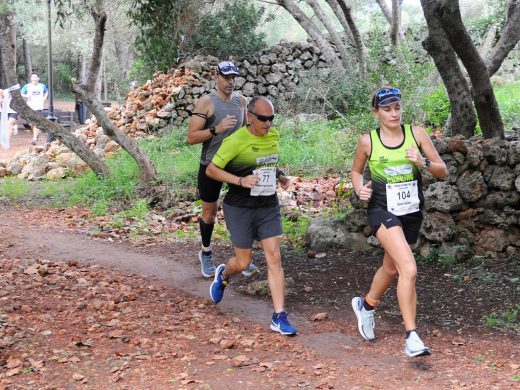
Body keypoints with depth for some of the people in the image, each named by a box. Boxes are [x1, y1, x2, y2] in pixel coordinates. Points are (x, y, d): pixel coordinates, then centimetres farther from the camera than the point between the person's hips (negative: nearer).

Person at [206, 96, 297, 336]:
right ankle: (223, 274, 43)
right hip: (240, 208, -4)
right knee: (244, 262, 5)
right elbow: (211, 170, -12)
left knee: (274, 258, -5)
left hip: (268, 206, 4)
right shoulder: (236, 141, -16)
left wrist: (280, 176, 2)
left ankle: (279, 318, -2)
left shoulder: (274, 136, 3)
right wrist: (240, 180, -23)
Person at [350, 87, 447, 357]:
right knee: (409, 269, -22)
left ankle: (366, 304, 51)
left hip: (412, 212, 4)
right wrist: (359, 190, -8)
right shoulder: (367, 141, -5)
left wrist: (423, 163, -19)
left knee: (392, 268, 21)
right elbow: (356, 170, 12)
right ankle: (411, 336, -16)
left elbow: (443, 171, 0)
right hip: (382, 211, -4)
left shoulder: (416, 134, -2)